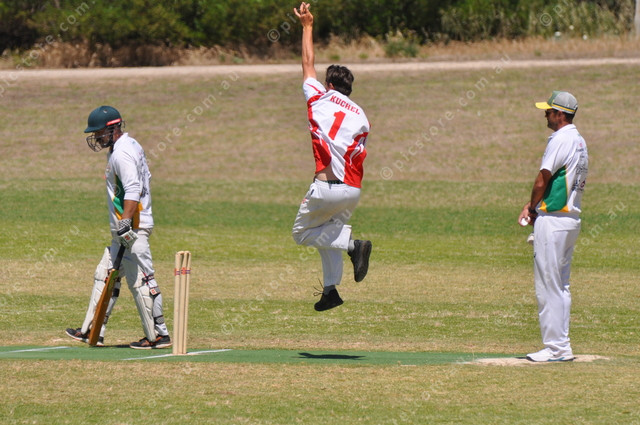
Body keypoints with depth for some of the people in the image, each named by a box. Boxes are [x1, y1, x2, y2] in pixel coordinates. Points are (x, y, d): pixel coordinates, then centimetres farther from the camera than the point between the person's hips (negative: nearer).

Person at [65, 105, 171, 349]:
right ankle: (92, 331, 17)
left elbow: (132, 190, -27)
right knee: (105, 275, 14)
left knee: (140, 281, -7)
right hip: (124, 229, 11)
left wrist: (125, 223, -31)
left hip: (133, 229, -11)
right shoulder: (131, 145, 16)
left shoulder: (122, 154, -16)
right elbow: (142, 181, 23)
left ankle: (158, 335, -3)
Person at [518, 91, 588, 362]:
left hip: (552, 220, -10)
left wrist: (532, 208, 1)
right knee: (560, 286, 14)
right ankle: (562, 347, 16)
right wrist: (534, 206, 9)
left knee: (548, 285, -6)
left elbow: (542, 179, -15)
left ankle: (555, 347, -6)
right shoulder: (579, 141, 15)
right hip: (571, 217, 10)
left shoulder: (561, 140, -14)